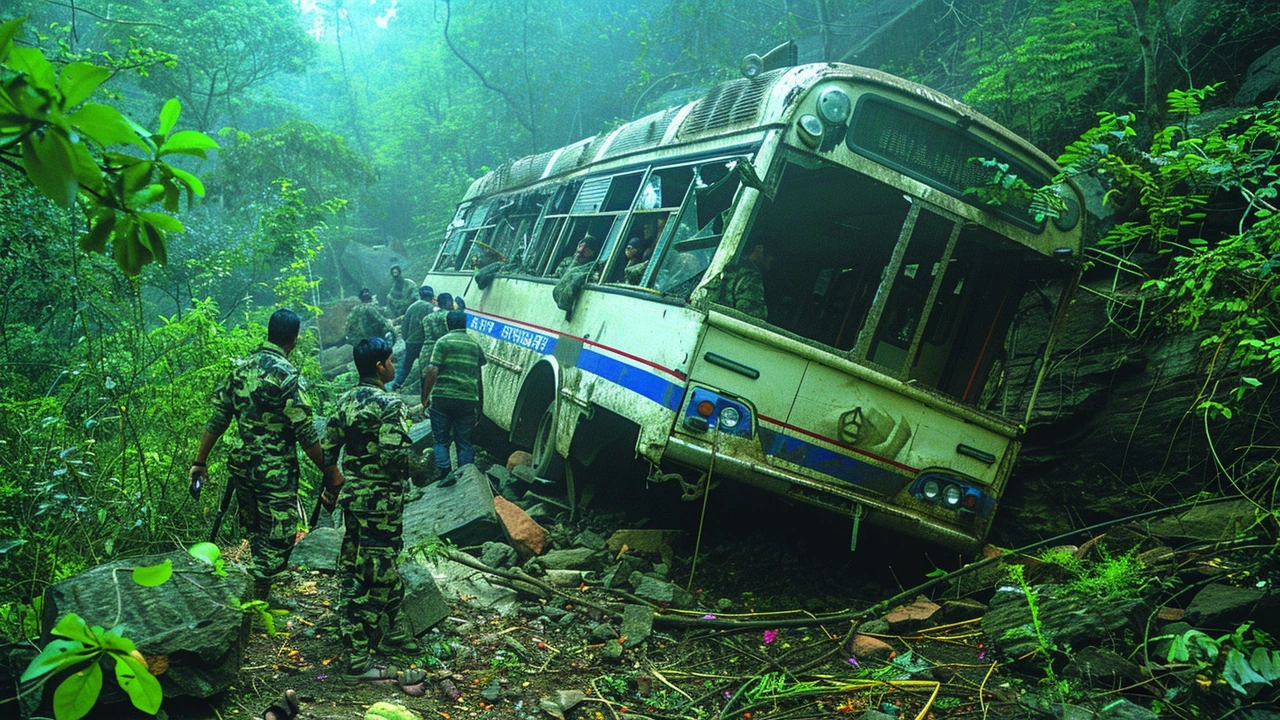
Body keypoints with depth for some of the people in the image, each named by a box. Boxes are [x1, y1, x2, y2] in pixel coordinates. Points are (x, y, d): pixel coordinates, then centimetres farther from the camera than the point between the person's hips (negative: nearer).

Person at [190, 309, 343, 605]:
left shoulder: (241, 369, 5)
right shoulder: (286, 374, -17)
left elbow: (217, 419, 8)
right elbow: (305, 433, -18)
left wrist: (200, 462, 16)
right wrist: (330, 471, -12)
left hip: (242, 466, 8)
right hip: (276, 472, -8)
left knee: (257, 532, 21)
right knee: (278, 536, 5)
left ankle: (257, 592, 33)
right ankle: (259, 599, 10)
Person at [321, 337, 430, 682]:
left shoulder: (347, 400, 8)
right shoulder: (389, 404, -17)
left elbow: (328, 447, 11)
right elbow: (395, 455, -26)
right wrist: (421, 465, -6)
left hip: (352, 496, 9)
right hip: (380, 502, -9)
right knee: (376, 577, -2)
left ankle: (390, 633, 35)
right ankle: (359, 660, 3)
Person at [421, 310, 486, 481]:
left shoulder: (443, 341, -2)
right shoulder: (475, 345, 11)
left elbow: (432, 370, -10)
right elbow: (480, 375, 20)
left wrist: (425, 397, -4)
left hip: (442, 398, -3)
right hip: (468, 400, 3)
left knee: (441, 441, 8)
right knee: (464, 442, 11)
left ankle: (444, 474, -2)